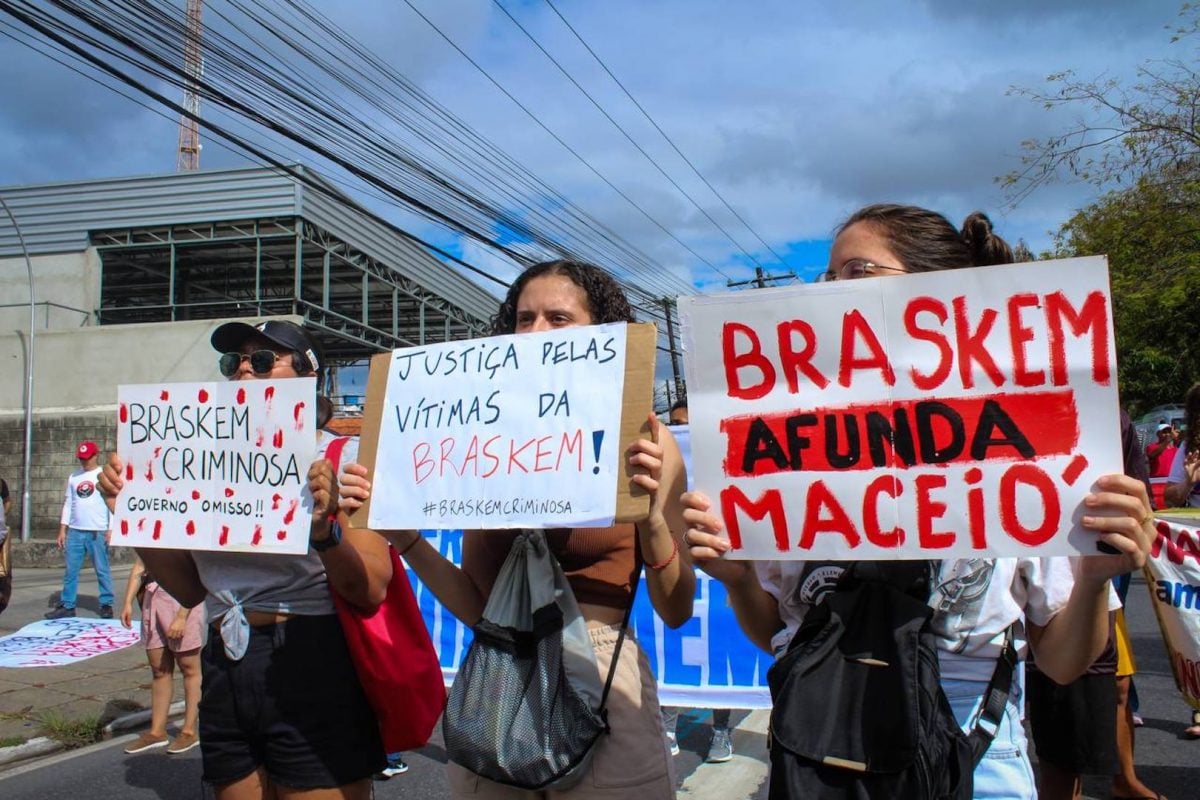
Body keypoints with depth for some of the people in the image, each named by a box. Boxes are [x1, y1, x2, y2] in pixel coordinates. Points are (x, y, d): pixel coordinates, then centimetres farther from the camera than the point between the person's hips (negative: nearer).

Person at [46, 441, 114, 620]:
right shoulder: (74, 477, 14)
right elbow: (68, 504, 15)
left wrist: (111, 529, -12)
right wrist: (62, 530, 10)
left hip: (98, 532, -5)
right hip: (75, 531, 5)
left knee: (102, 570, 0)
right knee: (71, 570, 5)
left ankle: (106, 605, 6)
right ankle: (67, 605, 10)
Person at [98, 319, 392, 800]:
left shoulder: (339, 457, -6)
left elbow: (372, 590, -13)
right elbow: (191, 588, 14)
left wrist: (324, 527, -29)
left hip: (312, 669, -5)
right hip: (225, 672, 5)